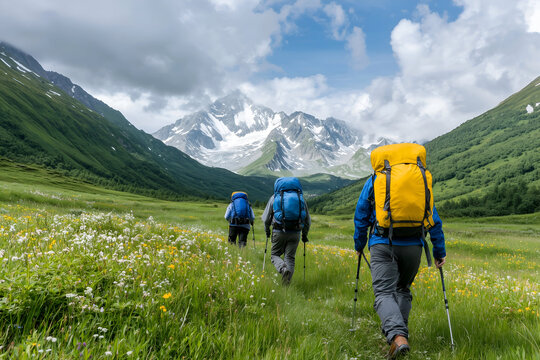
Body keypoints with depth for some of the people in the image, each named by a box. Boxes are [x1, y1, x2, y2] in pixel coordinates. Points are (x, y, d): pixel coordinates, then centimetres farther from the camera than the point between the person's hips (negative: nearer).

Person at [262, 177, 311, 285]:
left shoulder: (274, 197, 7)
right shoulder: (301, 198, 12)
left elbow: (266, 218, 10)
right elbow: (307, 220, 17)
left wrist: (267, 230, 28)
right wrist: (304, 234, 30)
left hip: (279, 231, -2)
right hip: (295, 232, 2)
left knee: (275, 255, 12)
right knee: (290, 257, 10)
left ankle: (284, 269, -17)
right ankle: (287, 282, -1)